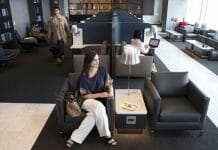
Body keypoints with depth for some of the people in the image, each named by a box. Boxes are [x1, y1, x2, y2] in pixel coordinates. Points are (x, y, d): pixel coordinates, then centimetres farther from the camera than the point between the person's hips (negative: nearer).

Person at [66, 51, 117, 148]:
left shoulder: (102, 70, -4)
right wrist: (100, 94, -22)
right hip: (86, 101, -3)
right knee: (99, 107, -35)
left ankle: (75, 137, -18)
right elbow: (84, 96, -12)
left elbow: (109, 83, 2)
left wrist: (111, 91, -21)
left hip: (99, 101, 3)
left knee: (95, 114, -31)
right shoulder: (83, 77, -14)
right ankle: (106, 135, -17)